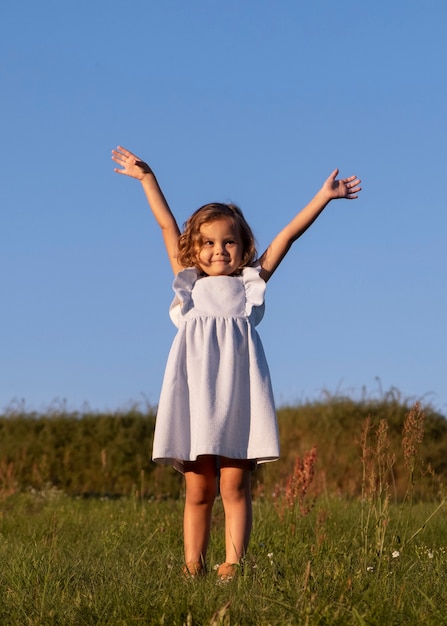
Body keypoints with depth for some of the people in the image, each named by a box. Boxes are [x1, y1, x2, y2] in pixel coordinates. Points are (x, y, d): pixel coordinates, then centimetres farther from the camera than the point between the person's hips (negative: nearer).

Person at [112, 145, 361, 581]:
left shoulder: (250, 284, 16)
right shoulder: (189, 284, 19)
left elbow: (288, 235, 14)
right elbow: (167, 226, 19)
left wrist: (323, 196, 12)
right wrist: (147, 179, 20)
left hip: (238, 395, -1)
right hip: (195, 396, 1)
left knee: (234, 486, -5)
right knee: (198, 491, 2)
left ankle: (233, 565, -5)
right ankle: (193, 566, 5)